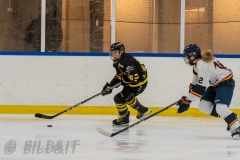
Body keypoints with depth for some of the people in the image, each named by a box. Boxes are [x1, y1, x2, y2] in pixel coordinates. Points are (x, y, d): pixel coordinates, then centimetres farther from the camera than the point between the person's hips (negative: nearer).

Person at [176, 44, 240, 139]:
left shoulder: (202, 65, -28)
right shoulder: (197, 63, 4)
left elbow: (200, 88, -30)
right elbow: (195, 83, 15)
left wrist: (187, 101, -27)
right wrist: (187, 98, 13)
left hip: (226, 83, -11)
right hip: (215, 84, 11)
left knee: (220, 107, -27)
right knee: (203, 106, 1)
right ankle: (230, 118, 5)